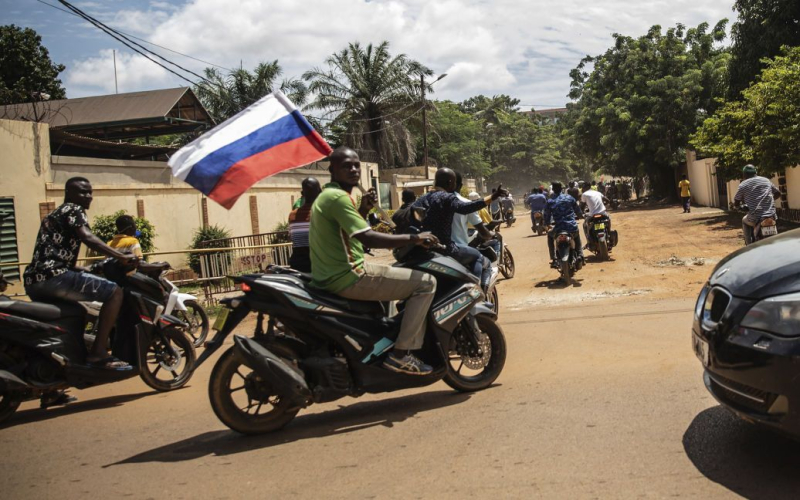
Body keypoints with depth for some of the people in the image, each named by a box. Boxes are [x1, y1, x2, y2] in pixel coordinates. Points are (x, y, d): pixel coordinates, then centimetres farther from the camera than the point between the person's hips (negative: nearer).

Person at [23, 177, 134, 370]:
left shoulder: (54, 214, 30)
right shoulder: (73, 209, 2)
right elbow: (87, 237, -18)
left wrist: (87, 270, 39)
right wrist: (120, 257, -24)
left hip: (33, 281, 10)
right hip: (53, 276, -10)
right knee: (114, 292, -14)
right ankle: (98, 352, -20)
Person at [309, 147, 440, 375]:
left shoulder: (326, 195, 17)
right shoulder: (338, 197, -16)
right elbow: (368, 238, -26)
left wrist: (363, 209, 9)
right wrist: (414, 238, -18)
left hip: (331, 277, 11)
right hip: (348, 278, -11)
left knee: (410, 276, 30)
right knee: (426, 283, -9)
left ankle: (414, 346, 29)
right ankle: (400, 353, -7)